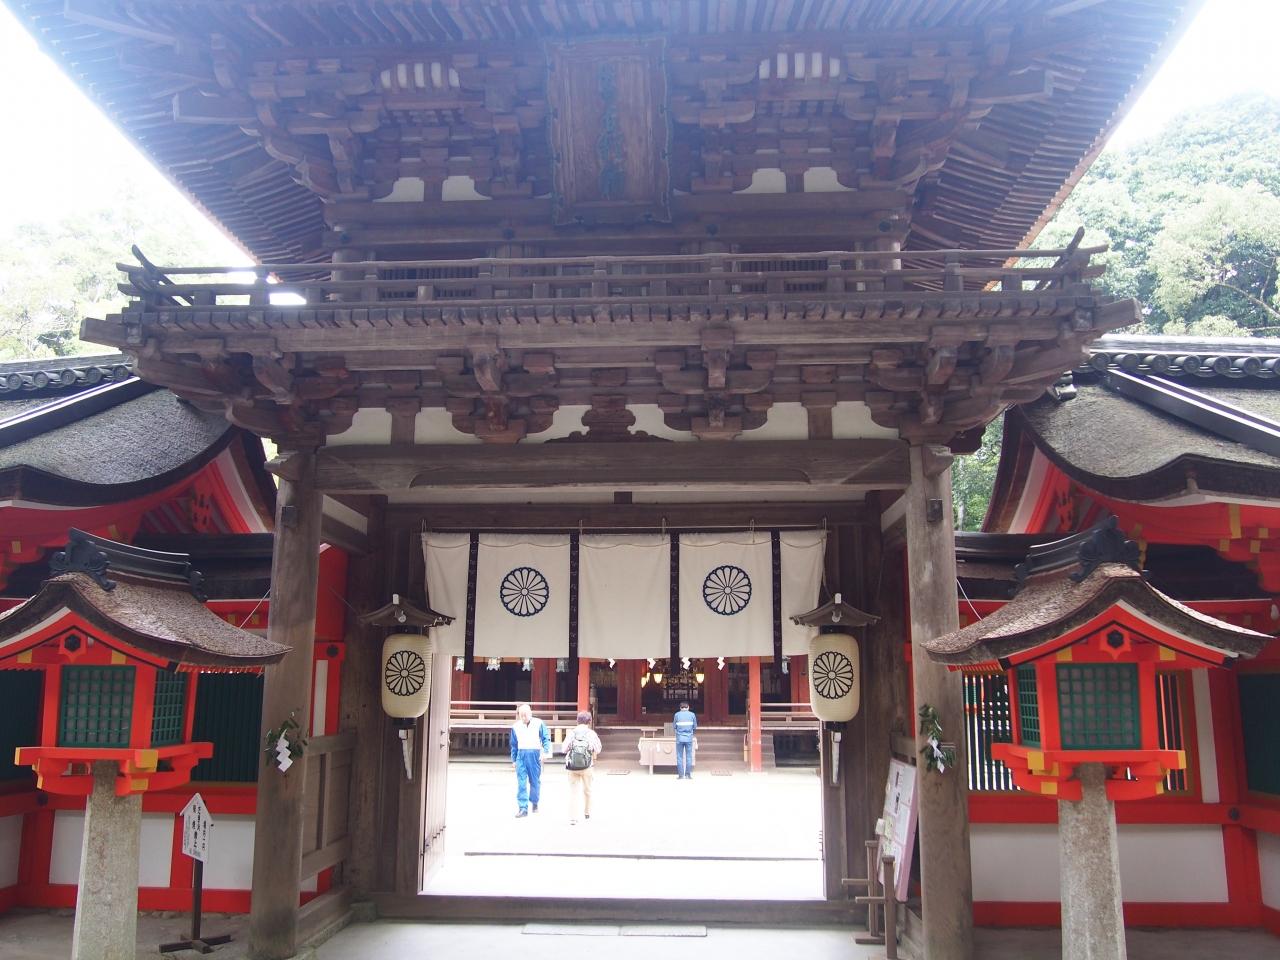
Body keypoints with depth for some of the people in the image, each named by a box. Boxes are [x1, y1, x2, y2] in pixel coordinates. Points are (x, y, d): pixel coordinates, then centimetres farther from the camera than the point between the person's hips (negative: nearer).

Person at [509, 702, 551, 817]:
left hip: (535, 754, -1)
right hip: (521, 755, 1)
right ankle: (523, 808, -5)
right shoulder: (516, 726, 6)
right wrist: (513, 759, 15)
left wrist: (545, 751, -14)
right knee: (521, 782, -6)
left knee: (535, 781, 8)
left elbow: (546, 738, -2)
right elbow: (514, 744, 14)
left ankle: (534, 803, 30)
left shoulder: (538, 723, -2)